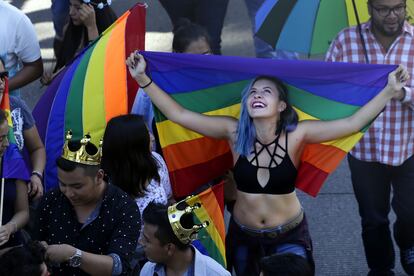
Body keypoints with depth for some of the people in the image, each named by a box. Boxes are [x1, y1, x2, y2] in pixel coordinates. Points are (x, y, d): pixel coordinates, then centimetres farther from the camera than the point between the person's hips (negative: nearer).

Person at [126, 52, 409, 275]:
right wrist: (143, 78, -25)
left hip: (289, 236, -2)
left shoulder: (295, 134, -18)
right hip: (243, 234, 2)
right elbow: (178, 114, -18)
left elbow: (352, 123, -23)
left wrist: (390, 91, -31)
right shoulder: (234, 132, -15)